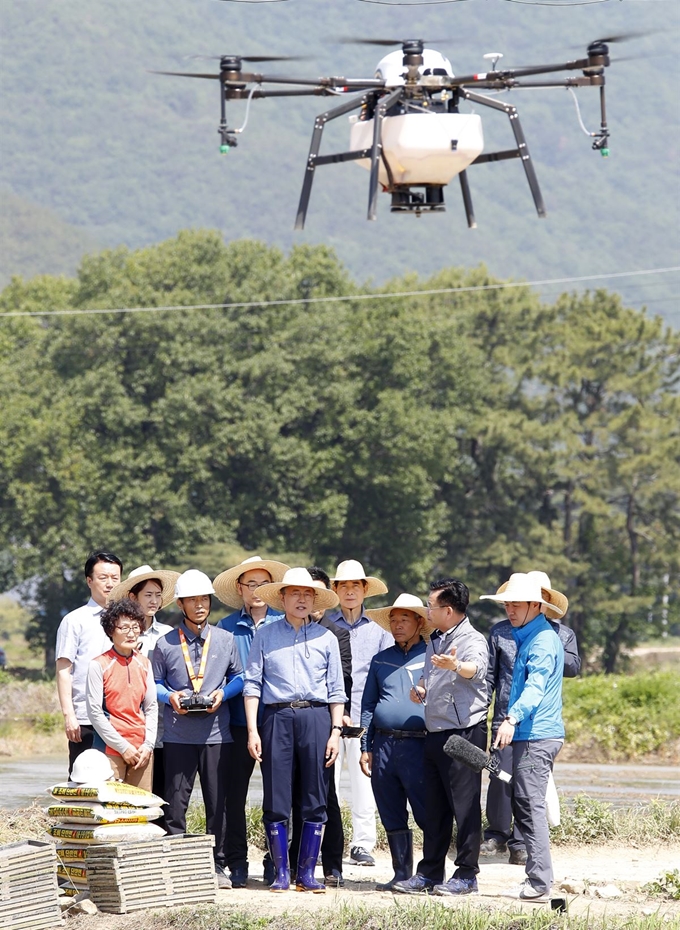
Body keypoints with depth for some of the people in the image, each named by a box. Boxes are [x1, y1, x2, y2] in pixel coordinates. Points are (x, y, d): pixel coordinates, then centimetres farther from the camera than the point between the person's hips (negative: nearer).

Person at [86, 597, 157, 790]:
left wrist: (148, 745, 1)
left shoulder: (144, 664, 12)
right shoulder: (99, 665, -3)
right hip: (111, 749, -4)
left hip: (142, 751, 4)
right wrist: (123, 747, -8)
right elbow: (94, 711, -6)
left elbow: (151, 707, 13)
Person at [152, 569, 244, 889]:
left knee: (217, 803, 4)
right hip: (178, 735, -1)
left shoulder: (225, 640, 9)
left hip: (216, 733, 1)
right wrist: (170, 697, -10)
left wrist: (223, 694, -6)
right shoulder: (165, 644, 6)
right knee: (175, 803, -1)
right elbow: (155, 683, 10)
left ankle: (217, 866, 11)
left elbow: (238, 677, 13)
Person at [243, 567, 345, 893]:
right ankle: (281, 873, 5)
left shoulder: (326, 638, 11)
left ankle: (307, 873, 6)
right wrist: (252, 730, -3)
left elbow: (336, 690, 11)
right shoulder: (265, 636, 8)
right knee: (276, 801, -2)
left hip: (316, 718, 1)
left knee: (315, 800, 0)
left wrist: (336, 731, 1)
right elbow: (252, 684, 5)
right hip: (277, 717, -1)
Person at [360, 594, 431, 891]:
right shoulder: (381, 660, 17)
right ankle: (402, 874, 16)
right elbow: (368, 705, 19)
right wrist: (366, 747, 11)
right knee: (392, 818, 8)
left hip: (418, 745, -5)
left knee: (428, 815, -7)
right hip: (383, 744, 5)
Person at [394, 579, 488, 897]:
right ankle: (429, 873, 17)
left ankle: (467, 875, 0)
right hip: (434, 733, 9)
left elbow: (477, 668, -32)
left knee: (465, 805, -5)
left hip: (464, 731, -9)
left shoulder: (472, 640, -11)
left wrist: (457, 666, -54)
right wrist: (420, 689, 7)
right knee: (434, 807, 11)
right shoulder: (435, 642, 17)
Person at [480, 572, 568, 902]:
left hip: (537, 737, -10)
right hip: (527, 736, 10)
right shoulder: (525, 637, 19)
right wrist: (510, 721, 21)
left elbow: (535, 686, -26)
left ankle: (539, 884, -14)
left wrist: (513, 718, -38)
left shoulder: (544, 640, -12)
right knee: (521, 806, 11)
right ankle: (536, 878, 14)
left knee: (530, 806, -12)